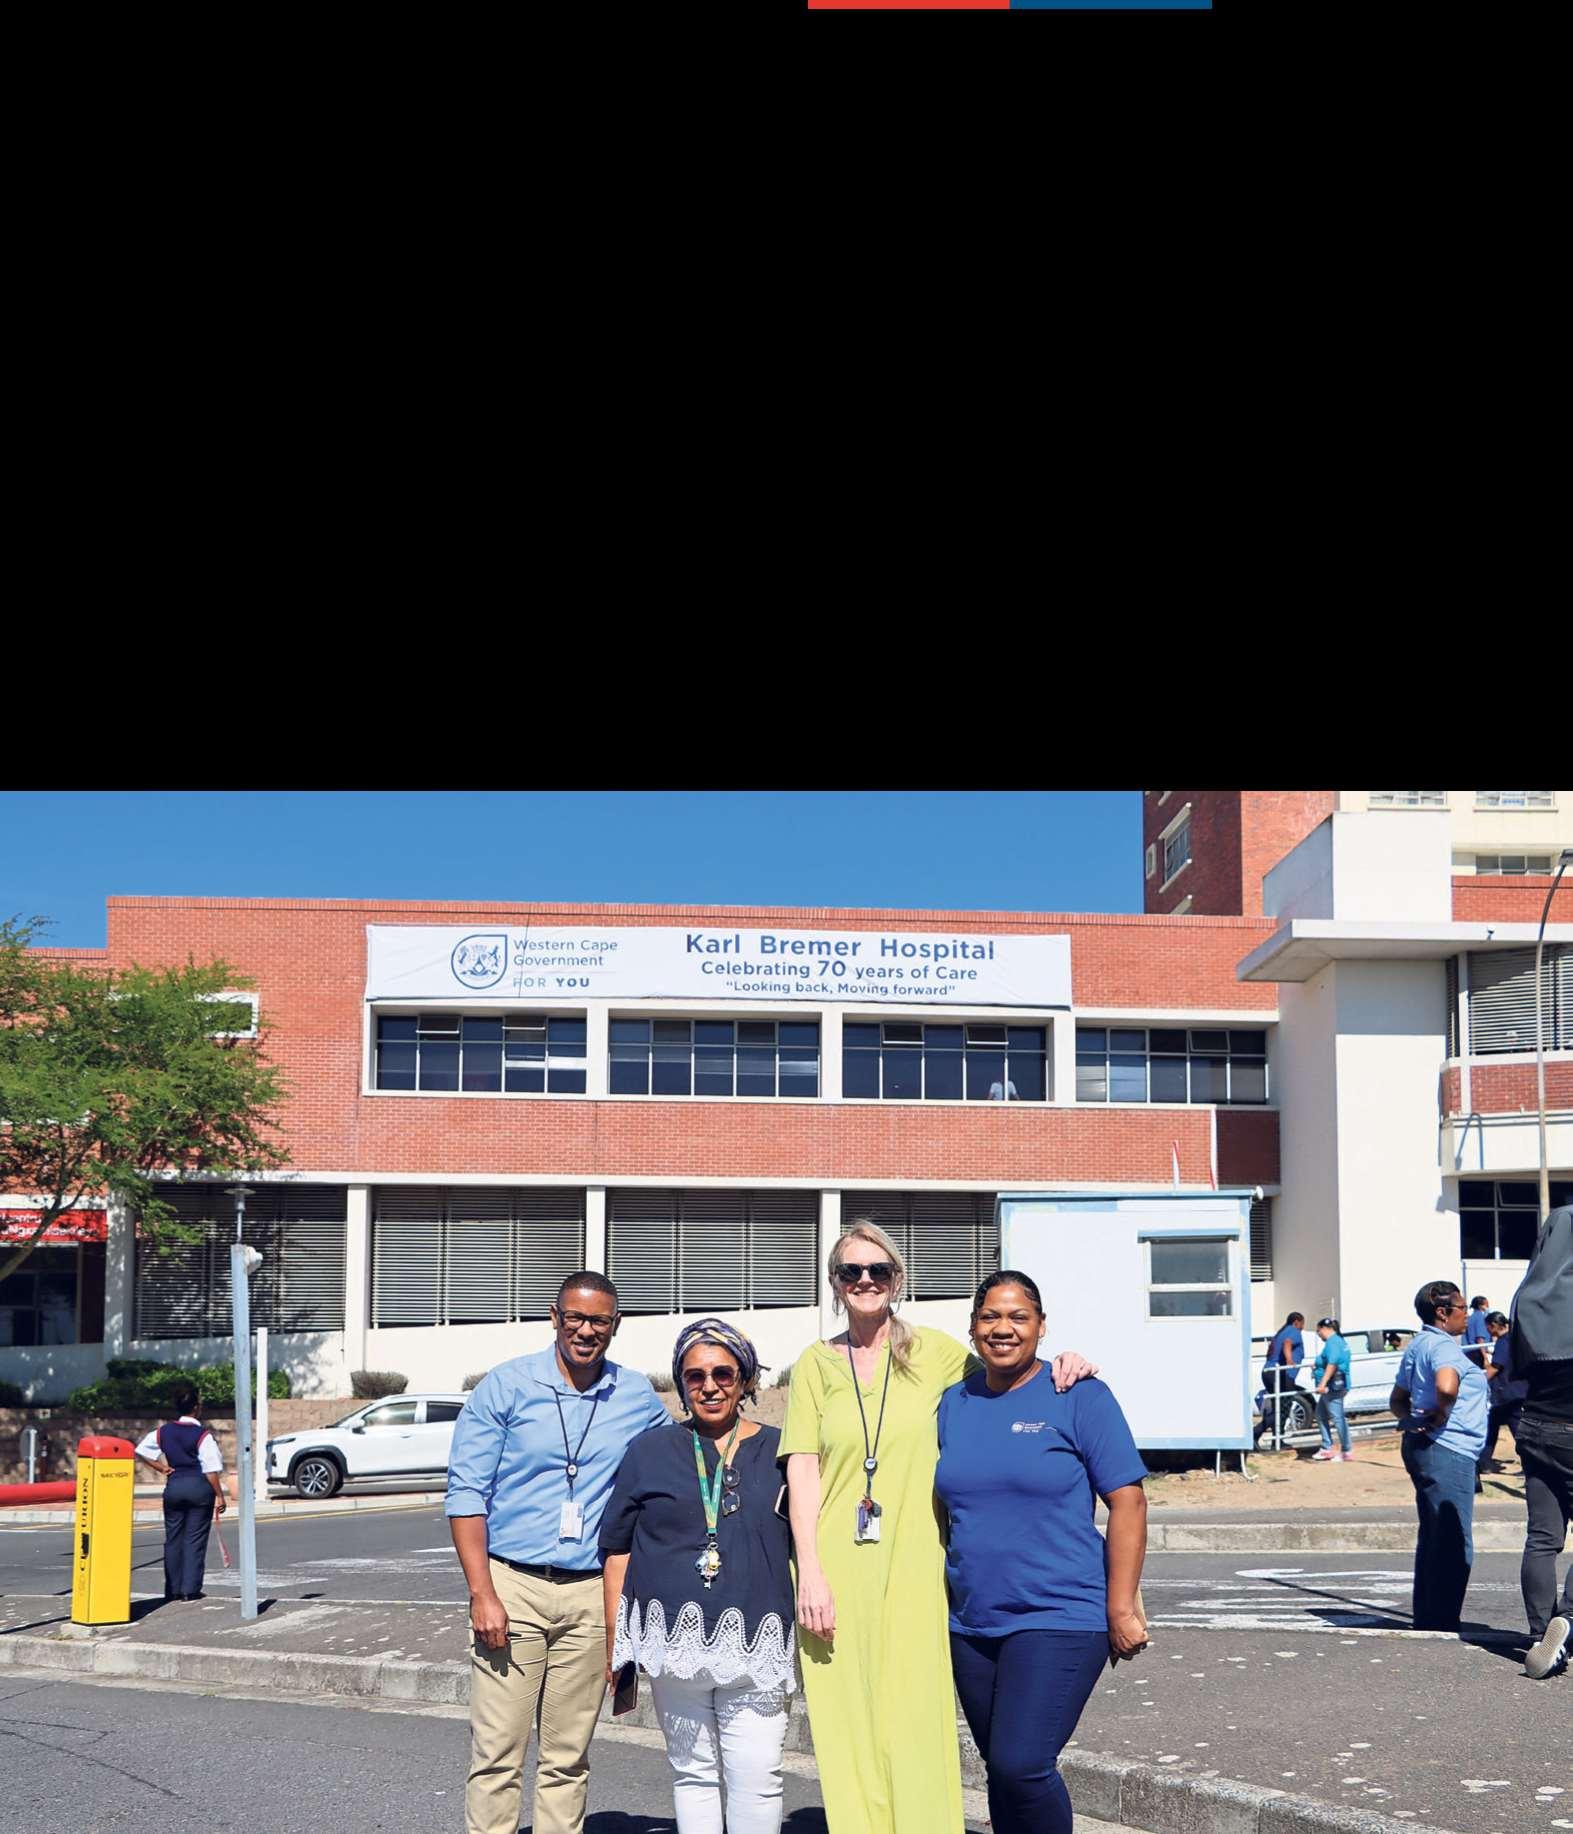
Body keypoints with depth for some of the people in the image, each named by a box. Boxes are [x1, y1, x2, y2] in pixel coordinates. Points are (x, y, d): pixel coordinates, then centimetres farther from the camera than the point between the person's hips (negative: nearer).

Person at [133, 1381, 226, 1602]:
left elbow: (140, 1449, 9)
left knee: (173, 1538, 12)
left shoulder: (164, 1431, 4)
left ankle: (173, 1589, 15)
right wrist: (219, 1496, -9)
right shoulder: (202, 1435, -11)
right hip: (199, 1486, -4)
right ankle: (190, 1589, 0)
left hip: (174, 1485, 4)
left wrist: (162, 1468, 12)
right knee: (195, 1539, 1)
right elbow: (211, 1470, -14)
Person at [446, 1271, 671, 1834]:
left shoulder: (638, 1398, 7)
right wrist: (482, 1594, -11)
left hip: (592, 1592, 3)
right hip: (512, 1583, -2)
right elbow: (466, 1493, -3)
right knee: (497, 1752, -4)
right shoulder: (507, 1386, -1)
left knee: (568, 1759, 7)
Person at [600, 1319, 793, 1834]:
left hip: (754, 1643, -1)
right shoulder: (651, 1451, 9)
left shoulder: (777, 1452, 8)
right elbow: (618, 1549, 11)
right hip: (673, 1639, 1)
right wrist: (615, 1645, 8)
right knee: (692, 1771, 8)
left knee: (757, 1776, -6)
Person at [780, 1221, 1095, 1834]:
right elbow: (802, 1470, 3)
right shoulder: (815, 1365, 8)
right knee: (846, 1731, 1)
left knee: (915, 1729, -3)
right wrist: (809, 1571, -7)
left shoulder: (934, 1353, 8)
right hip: (835, 1571, 0)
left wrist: (1063, 1367, -2)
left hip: (913, 1568, 0)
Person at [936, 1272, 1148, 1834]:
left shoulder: (1080, 1398, -6)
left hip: (1059, 1619, -5)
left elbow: (1127, 1501, -9)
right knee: (1001, 1770, 12)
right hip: (971, 1624, 5)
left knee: (1022, 1764, -16)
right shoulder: (953, 1404, 8)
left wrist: (1121, 1609, -13)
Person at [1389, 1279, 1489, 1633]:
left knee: (1432, 1539, 16)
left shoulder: (1418, 1345, 17)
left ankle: (1426, 1621, 22)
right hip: (1447, 1451, -11)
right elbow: (1446, 1387, -35)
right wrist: (1440, 1417, -17)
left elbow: (1397, 1399, 25)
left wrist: (1412, 1419, 7)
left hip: (1423, 1448, 11)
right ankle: (1441, 1626, -7)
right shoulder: (1444, 1346, -14)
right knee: (1454, 1546, -8)